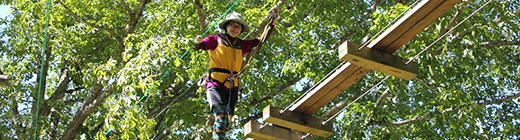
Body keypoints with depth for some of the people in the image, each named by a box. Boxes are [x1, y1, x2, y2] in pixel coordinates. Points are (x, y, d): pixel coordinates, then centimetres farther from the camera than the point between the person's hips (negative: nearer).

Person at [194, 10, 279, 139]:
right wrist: (197, 42, -21)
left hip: (232, 88, 6)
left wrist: (272, 23, 12)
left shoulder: (241, 45, 22)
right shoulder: (216, 40, 9)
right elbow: (195, 47, 2)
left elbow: (261, 40, 21)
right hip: (216, 84, -6)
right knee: (221, 114, -27)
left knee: (225, 124, 2)